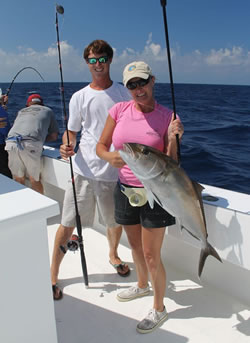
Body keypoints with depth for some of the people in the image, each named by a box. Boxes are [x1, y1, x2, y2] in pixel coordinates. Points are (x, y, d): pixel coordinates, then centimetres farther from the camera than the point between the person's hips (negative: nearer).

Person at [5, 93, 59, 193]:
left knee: (18, 180, 15)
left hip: (11, 143, 3)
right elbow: (54, 136, 24)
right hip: (31, 144, -3)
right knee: (34, 180, 9)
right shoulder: (48, 110, 26)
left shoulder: (21, 111, 33)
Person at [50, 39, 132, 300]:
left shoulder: (123, 93, 5)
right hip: (84, 170, 0)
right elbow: (71, 132, 7)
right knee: (68, 223, 2)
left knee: (116, 221, 17)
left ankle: (113, 255, 48)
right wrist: (66, 147, -14)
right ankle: (52, 275, 20)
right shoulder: (79, 97, 4)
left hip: (115, 170, 1)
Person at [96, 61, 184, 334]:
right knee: (135, 246, 24)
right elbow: (100, 146, 0)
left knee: (151, 256, 4)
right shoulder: (119, 110, -2)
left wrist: (173, 137, -26)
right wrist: (110, 157, -21)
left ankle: (159, 309, 28)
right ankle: (142, 285, 52)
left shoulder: (166, 117, -10)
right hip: (125, 188, 4)